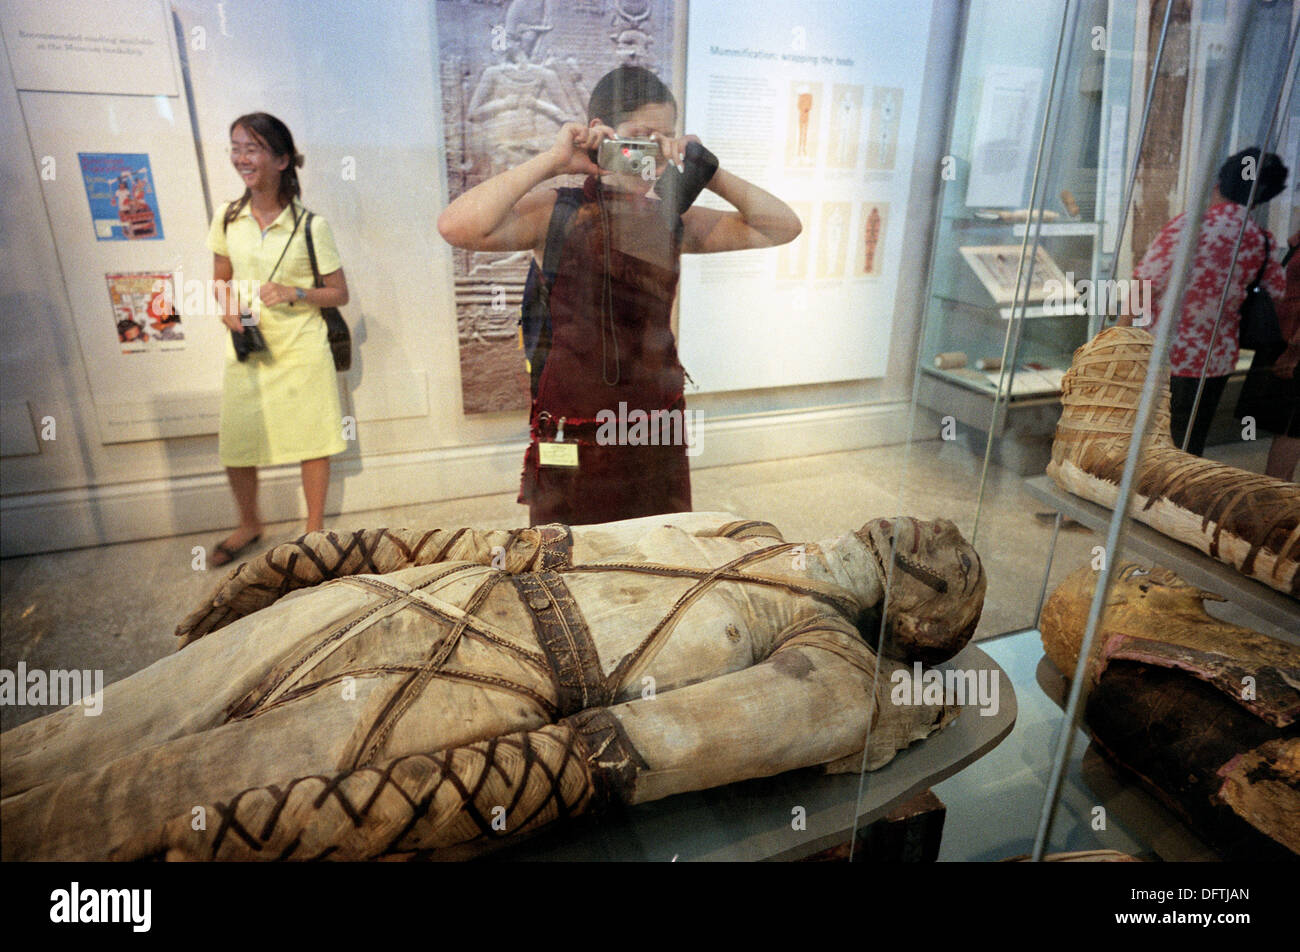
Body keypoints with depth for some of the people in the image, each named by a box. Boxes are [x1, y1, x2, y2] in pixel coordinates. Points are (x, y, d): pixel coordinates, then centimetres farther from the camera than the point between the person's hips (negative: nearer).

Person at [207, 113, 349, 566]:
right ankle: (249, 524, 34)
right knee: (235, 447, 8)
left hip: (301, 350, -3)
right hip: (246, 349, 4)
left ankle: (315, 526, 26)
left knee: (312, 442, 6)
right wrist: (227, 305, -7)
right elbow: (221, 279, 14)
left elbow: (339, 293, -4)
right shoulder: (227, 218, 2)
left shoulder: (310, 225, -9)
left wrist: (294, 293, -20)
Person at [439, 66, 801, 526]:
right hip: (571, 434, -4)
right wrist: (551, 160, -19)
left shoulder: (673, 223, 5)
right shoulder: (555, 212, -7)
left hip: (659, 440, 4)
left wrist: (709, 173, -5)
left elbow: (782, 226, 6)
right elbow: (458, 227, -25)